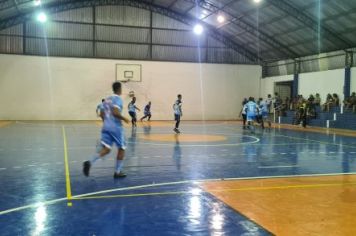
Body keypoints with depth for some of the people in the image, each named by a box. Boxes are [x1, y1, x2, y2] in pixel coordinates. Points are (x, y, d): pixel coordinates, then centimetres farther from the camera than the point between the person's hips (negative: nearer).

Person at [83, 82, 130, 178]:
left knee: (106, 149, 3)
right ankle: (117, 172, 11)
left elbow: (102, 113, 20)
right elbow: (115, 112, -23)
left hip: (106, 127, 7)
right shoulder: (118, 99, -10)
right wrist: (124, 118, -9)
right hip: (116, 128, -7)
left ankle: (90, 162, -19)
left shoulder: (107, 99, 16)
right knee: (121, 148, 8)